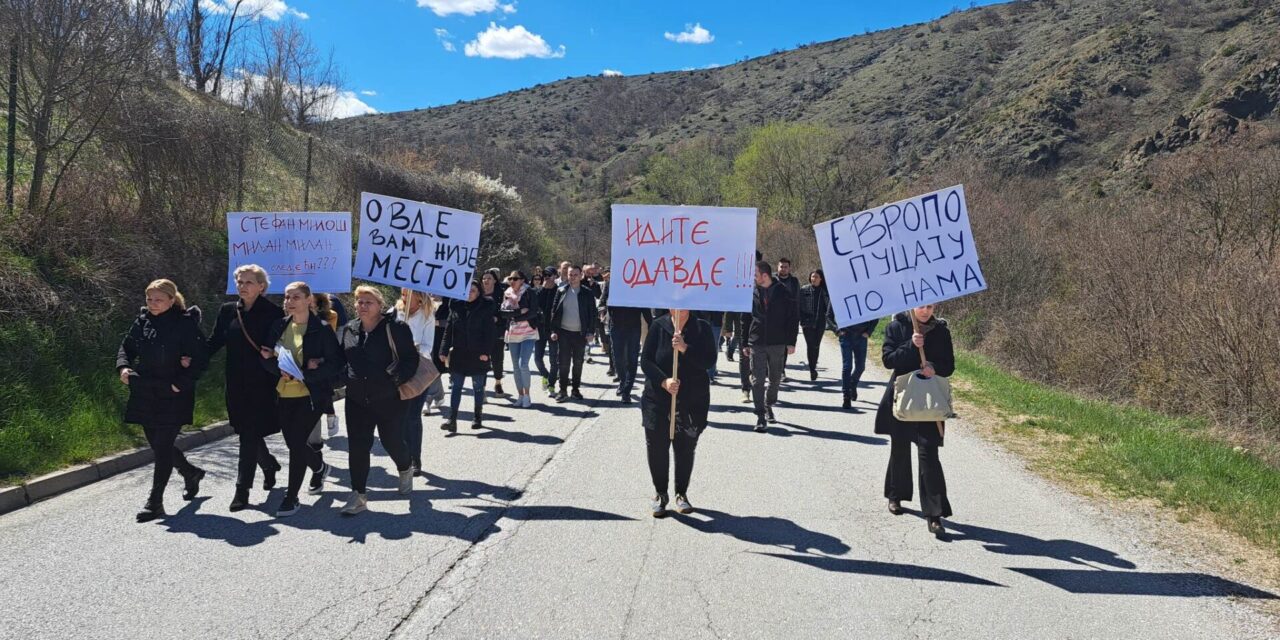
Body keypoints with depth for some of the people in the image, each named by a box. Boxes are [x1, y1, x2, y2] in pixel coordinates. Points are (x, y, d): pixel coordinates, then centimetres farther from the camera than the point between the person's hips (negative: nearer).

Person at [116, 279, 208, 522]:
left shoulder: (186, 324, -11)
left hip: (173, 398, -6)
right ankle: (191, 473, 40)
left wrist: (182, 383, -19)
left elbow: (201, 358, -13)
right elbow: (126, 346, 17)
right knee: (157, 445, 15)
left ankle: (155, 502, 1)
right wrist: (123, 366, -3)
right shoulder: (142, 320, 6)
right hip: (145, 395, 6)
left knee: (163, 446, -7)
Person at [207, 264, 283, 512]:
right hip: (237, 385, 5)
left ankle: (242, 490, -2)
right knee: (249, 433, 14)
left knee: (250, 435, -7)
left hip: (262, 385, -5)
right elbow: (214, 343, 7)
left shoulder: (272, 313, -5)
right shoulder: (228, 311, 8)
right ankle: (269, 465, 41)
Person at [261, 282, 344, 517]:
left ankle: (291, 497, 5)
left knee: (297, 443, -9)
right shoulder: (279, 326, 6)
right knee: (293, 442, 12)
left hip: (310, 396, -5)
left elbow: (336, 363, -10)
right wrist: (281, 369, -16)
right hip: (283, 396, 5)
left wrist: (304, 375, -20)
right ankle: (319, 467, 43)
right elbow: (268, 358, 7)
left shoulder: (321, 329, -8)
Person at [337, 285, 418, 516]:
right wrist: (345, 378, 3)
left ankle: (406, 469, 42)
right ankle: (358, 495, 9)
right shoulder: (349, 329, 7)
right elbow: (340, 358, 19)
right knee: (358, 447, 1)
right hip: (357, 400, 4)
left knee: (391, 441, 9)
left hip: (388, 399, -4)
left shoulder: (394, 328, -10)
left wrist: (395, 378, -22)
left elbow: (410, 359, -11)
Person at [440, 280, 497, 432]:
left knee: (478, 387, 8)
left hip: (477, 355, -3)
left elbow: (489, 332, -5)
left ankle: (478, 417, 22)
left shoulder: (485, 308, -2)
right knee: (455, 387, -1)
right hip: (458, 354, 3)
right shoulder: (456, 307, 7)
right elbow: (448, 331, 9)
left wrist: (485, 351, -13)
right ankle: (452, 419, -3)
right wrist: (444, 350, 2)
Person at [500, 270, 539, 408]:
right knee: (516, 366, 7)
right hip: (512, 334, 5)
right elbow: (502, 312, -1)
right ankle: (520, 395, 18)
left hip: (528, 333, -5)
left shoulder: (528, 292, -4)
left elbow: (533, 312, -12)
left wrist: (514, 317, -12)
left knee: (523, 365, -14)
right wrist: (519, 312, -13)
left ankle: (527, 395, -1)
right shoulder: (507, 294, 9)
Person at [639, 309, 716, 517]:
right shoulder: (658, 326, -2)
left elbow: (709, 360, -10)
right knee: (656, 446, 4)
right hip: (658, 398, 0)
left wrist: (685, 348, -23)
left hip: (692, 400, 0)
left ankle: (681, 494, 24)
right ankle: (660, 494, 22)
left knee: (686, 447, 6)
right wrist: (663, 381, -19)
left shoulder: (702, 328, -2)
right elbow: (645, 361, -4)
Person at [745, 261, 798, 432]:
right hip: (757, 343, 0)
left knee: (775, 379, 13)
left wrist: (791, 342, -5)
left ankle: (769, 406, 36)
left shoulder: (783, 292, -2)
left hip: (778, 343, 0)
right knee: (757, 379, -7)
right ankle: (761, 416, -4)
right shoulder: (751, 292, 2)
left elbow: (793, 318, 1)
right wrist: (745, 343, 6)